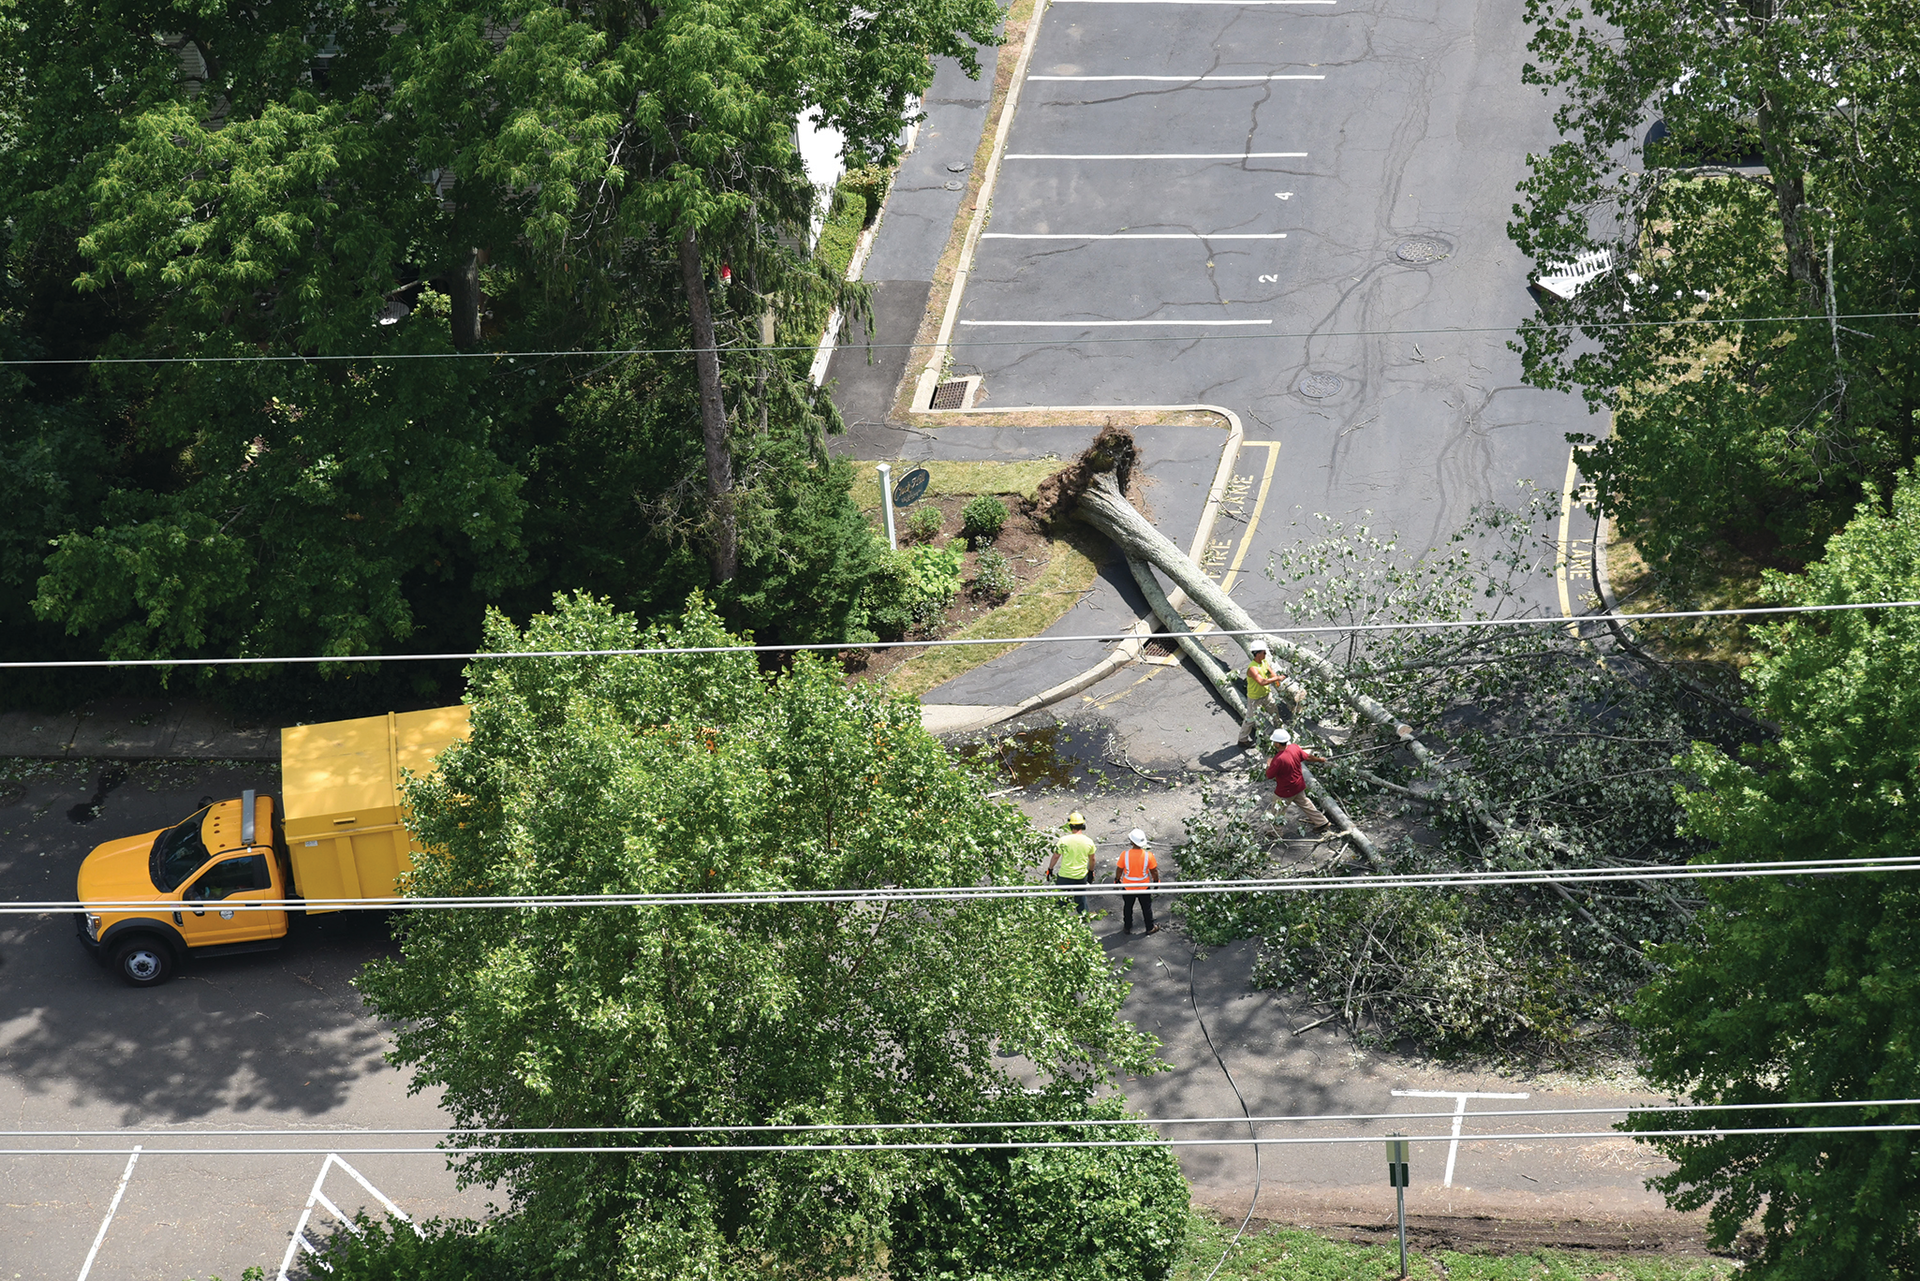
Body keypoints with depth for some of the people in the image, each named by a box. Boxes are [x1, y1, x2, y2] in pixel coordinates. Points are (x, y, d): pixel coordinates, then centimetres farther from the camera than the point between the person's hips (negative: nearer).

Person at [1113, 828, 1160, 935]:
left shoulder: (1125, 855, -23)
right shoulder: (1148, 855, -22)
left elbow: (1119, 870, -9)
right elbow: (1154, 871, -10)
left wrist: (1117, 880, 10)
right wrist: (1156, 881, 10)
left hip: (1128, 886, 0)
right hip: (1144, 886, 0)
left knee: (1128, 907, 22)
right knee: (1146, 908, 20)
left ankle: (1127, 928, 36)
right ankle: (1150, 928, 34)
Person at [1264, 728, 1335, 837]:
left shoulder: (1278, 759, -36)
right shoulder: (1295, 748, -14)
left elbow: (1269, 775, -24)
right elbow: (1308, 757, 3)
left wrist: (1268, 765, -2)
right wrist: (1320, 759, 24)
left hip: (1285, 791, -8)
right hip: (1299, 786, 8)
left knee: (1277, 812, 13)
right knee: (1304, 803, 28)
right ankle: (1323, 823, 38)